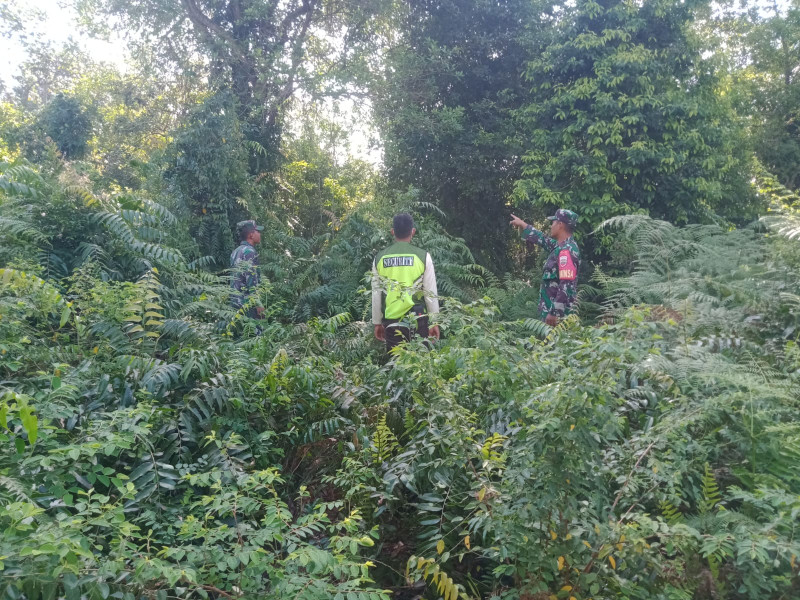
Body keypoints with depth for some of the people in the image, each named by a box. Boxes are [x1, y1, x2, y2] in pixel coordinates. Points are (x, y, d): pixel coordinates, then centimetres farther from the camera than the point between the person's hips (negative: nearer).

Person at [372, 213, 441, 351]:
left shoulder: (380, 258, 3)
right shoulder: (423, 256, -4)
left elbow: (376, 295, 7)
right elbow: (431, 293, -2)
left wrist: (377, 323, 16)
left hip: (391, 321, 2)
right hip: (417, 320, -2)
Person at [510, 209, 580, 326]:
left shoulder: (566, 250, -19)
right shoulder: (561, 246, 12)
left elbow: (567, 285, -25)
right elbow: (543, 239, 32)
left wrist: (555, 313, -26)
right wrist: (522, 224, 41)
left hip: (557, 313, -10)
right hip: (553, 308, 10)